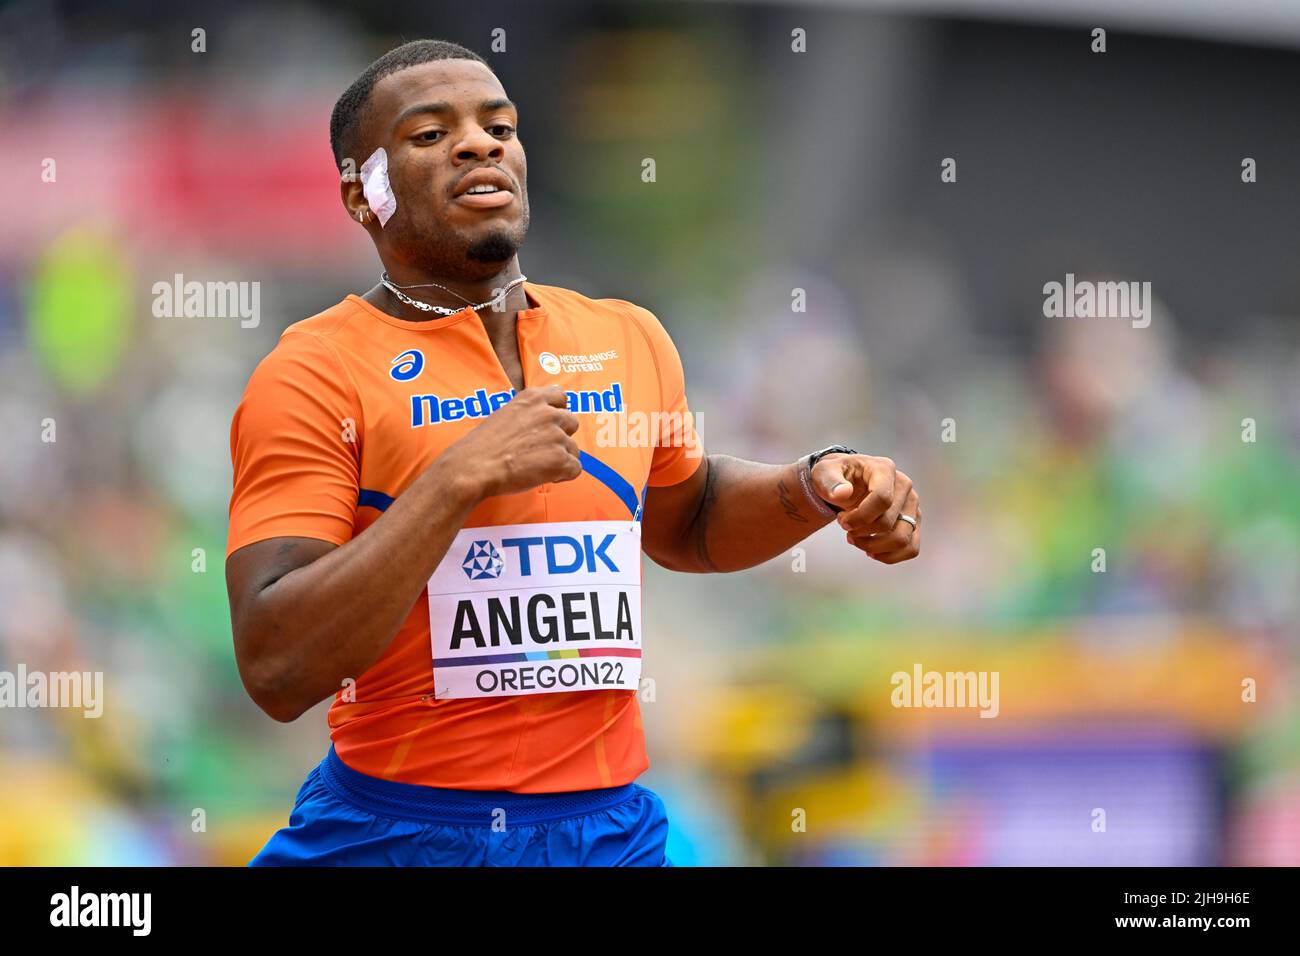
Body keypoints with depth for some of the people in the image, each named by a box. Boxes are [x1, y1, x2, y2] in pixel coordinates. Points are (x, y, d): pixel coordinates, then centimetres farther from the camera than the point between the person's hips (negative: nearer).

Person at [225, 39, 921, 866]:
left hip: (612, 828, 5)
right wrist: (460, 479, -24)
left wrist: (820, 489, 7)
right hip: (397, 831, -4)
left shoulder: (631, 342, 7)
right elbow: (275, 670, -20)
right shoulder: (314, 373, -10)